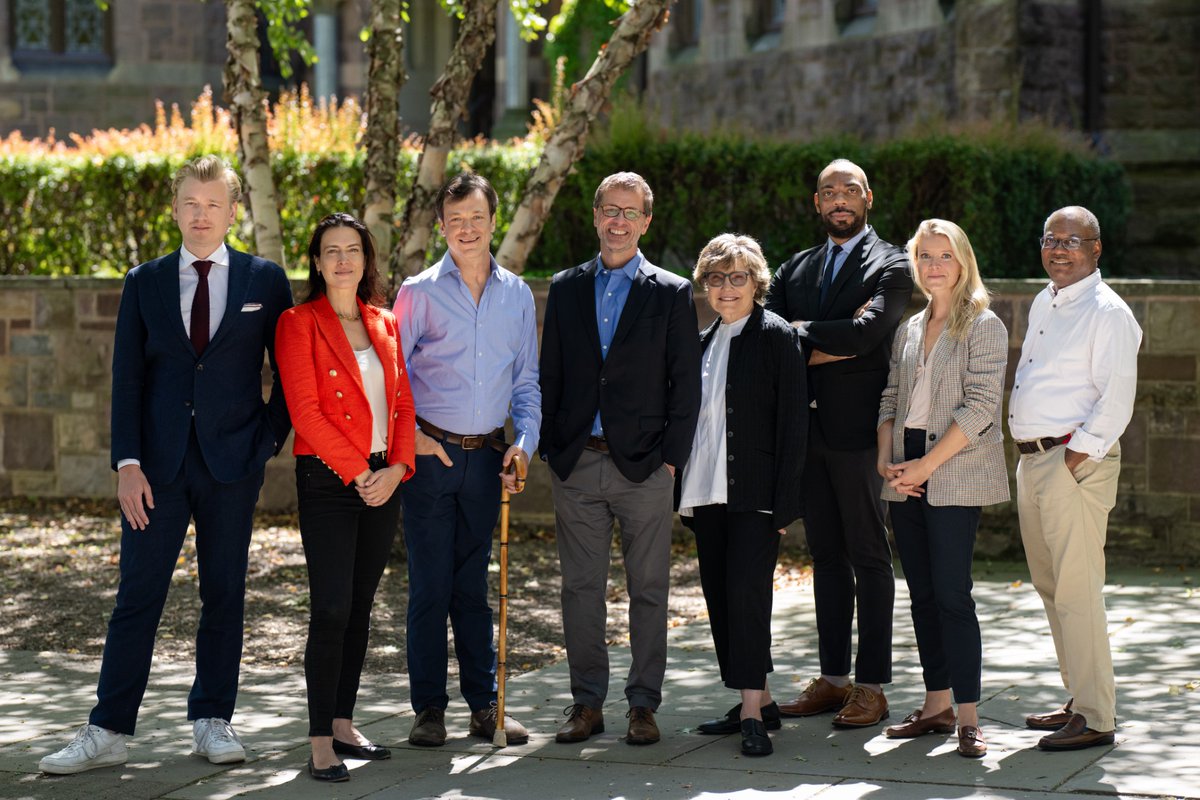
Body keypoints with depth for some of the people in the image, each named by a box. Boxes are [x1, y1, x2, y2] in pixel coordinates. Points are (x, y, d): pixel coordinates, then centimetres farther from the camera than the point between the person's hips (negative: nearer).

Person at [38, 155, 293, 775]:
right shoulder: (144, 283, 7)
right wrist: (127, 462, -5)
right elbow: (127, 379, 4)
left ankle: (212, 722, 16)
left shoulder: (265, 281, 5)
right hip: (158, 466, 0)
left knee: (224, 595, 6)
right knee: (137, 597, 0)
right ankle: (107, 732, 3)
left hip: (232, 465, 0)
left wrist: (270, 438, -1)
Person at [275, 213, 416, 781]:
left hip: (383, 481, 6)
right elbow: (306, 411, -12)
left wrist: (396, 468, -5)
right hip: (327, 479, -6)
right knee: (331, 608, -11)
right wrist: (357, 473, -14)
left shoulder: (385, 324, 13)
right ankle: (321, 743, -9)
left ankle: (343, 725, 17)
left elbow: (403, 404, 11)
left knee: (360, 607, 9)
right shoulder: (299, 324, -4)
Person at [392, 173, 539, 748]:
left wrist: (524, 442, 1)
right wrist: (409, 438, -8)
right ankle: (429, 709, 5)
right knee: (430, 586, -1)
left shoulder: (517, 295, 10)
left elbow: (526, 379, 14)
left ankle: (485, 705, 14)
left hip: (486, 456, 3)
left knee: (473, 586, 9)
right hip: (430, 454, -3)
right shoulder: (420, 292, -1)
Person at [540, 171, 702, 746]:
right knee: (581, 588, 5)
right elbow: (550, 374, 11)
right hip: (576, 462, 2)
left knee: (648, 590, 2)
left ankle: (644, 704, 9)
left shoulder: (671, 294, 3)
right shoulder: (566, 288, 11)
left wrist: (672, 457, -6)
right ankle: (586, 702, 12)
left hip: (643, 463, -2)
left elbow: (686, 384, 1)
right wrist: (549, 448, 3)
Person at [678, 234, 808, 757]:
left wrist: (785, 501, -13)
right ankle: (759, 701, 17)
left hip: (755, 494, -7)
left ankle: (752, 713, -13)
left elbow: (793, 421, -8)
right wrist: (684, 491, 10)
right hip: (706, 492, 7)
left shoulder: (778, 337, -4)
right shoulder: (703, 343, 15)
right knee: (720, 597, 7)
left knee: (746, 592, -13)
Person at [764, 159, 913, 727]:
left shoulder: (890, 266, -3)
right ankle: (833, 677, 17)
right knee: (825, 557, 11)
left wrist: (800, 334, -7)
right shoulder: (796, 269, 16)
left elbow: (864, 332, -19)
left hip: (858, 430, -6)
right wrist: (820, 351, -11)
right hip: (808, 428, 6)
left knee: (869, 558, -1)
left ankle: (872, 685, 1)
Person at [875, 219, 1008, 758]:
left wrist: (927, 464, -16)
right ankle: (937, 706, 16)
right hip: (907, 479, 7)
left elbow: (981, 405, -12)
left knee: (952, 594, -11)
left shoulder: (984, 326, -4)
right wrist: (886, 458, -1)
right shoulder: (910, 330, 16)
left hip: (956, 476, -7)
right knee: (921, 594, 9)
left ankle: (968, 718, -9)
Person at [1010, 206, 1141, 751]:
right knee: (1050, 585, 14)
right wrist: (1035, 457, 15)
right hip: (1032, 460, 9)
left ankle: (1095, 717, -7)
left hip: (1076, 462, -9)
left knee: (1076, 589, -10)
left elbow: (1116, 399, -17)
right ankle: (1080, 700, 24)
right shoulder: (1043, 305, 17)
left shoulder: (1108, 313, -10)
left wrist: (1075, 457, -19)